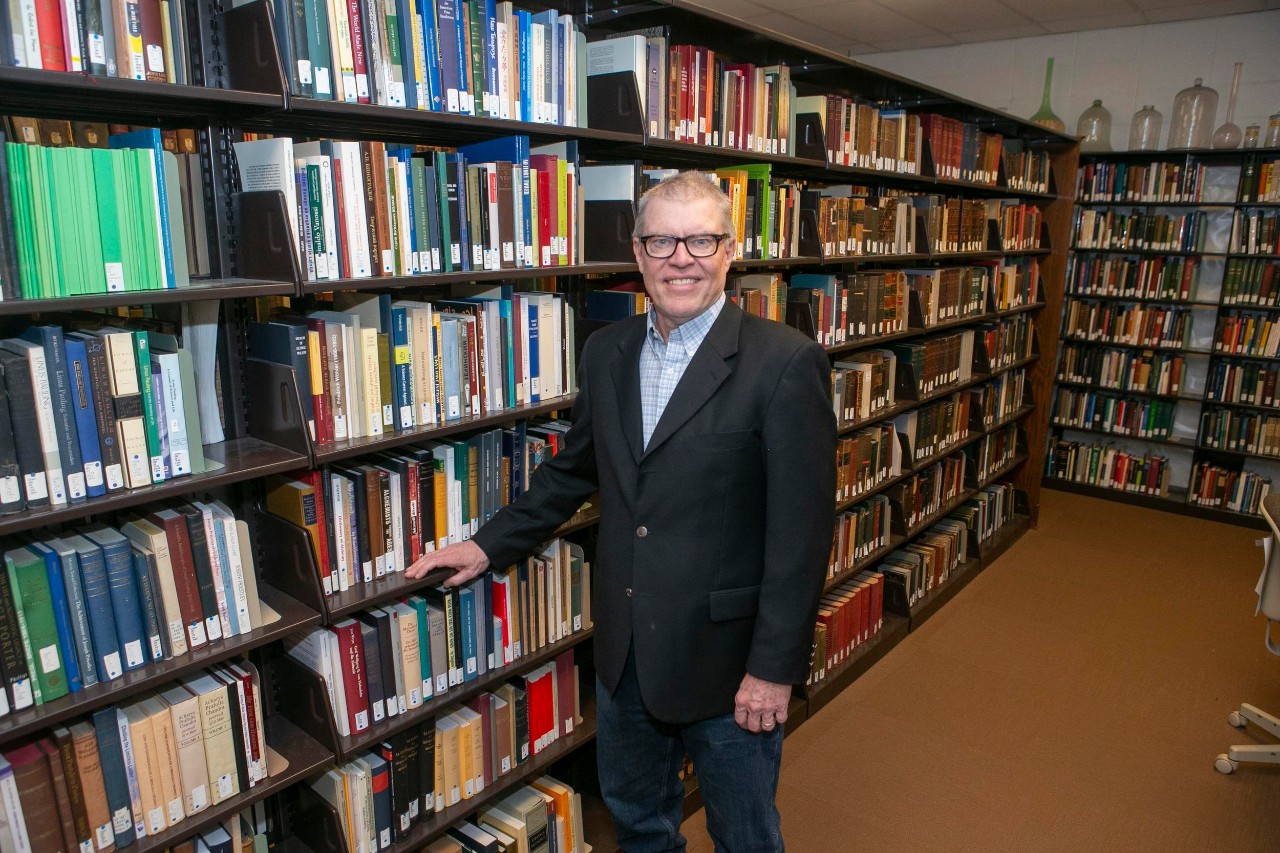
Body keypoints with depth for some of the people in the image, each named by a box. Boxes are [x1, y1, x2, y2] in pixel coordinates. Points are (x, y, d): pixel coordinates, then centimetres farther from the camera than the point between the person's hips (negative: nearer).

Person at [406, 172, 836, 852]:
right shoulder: (606, 352, 2)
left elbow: (801, 528, -17)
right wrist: (490, 543, 13)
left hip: (726, 656, -5)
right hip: (624, 649, 6)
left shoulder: (786, 363, -17)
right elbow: (574, 470, 14)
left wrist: (775, 667, -16)